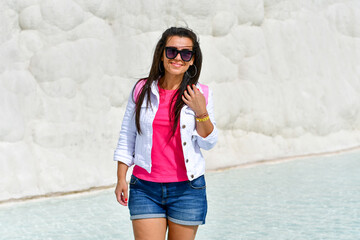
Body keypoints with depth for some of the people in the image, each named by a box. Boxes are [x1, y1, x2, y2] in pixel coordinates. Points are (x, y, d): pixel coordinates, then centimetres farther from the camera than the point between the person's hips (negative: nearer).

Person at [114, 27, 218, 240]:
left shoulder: (201, 94, 1)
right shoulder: (142, 90, 2)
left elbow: (209, 143, 4)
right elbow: (127, 136, 9)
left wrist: (201, 112, -12)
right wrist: (121, 178, 5)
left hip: (187, 190, 0)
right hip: (145, 189, 0)